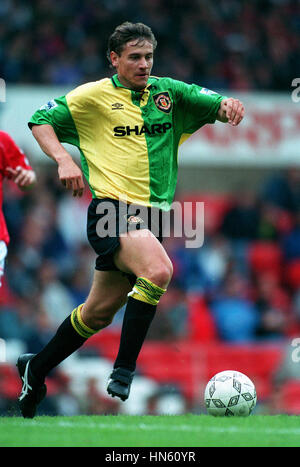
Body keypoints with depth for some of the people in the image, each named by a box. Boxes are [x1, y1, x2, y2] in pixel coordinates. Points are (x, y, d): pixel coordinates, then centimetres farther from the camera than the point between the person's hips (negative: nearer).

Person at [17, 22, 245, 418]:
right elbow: (40, 121, 6)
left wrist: (228, 105, -17)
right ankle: (124, 370, -24)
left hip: (152, 214, 6)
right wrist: (63, 159, -12)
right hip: (112, 208, -6)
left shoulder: (168, 92, 11)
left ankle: (37, 368, 31)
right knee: (158, 270, -31)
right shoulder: (94, 96, 0)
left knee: (100, 311, 12)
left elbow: (214, 104, 7)